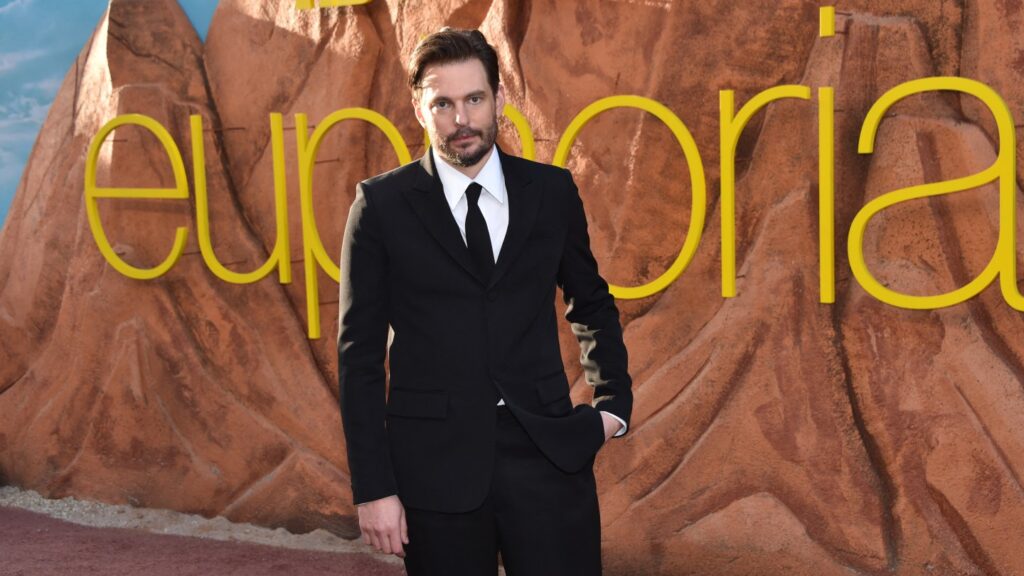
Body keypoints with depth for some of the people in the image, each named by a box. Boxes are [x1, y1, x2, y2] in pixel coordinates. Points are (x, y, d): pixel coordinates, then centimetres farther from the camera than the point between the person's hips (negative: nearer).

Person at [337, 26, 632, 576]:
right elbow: (360, 353, -1)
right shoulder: (381, 205, -2)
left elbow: (592, 304, 21)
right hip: (435, 463, -2)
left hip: (549, 451, 2)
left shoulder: (551, 191, 6)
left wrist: (614, 401, 9)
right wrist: (372, 488, -5)